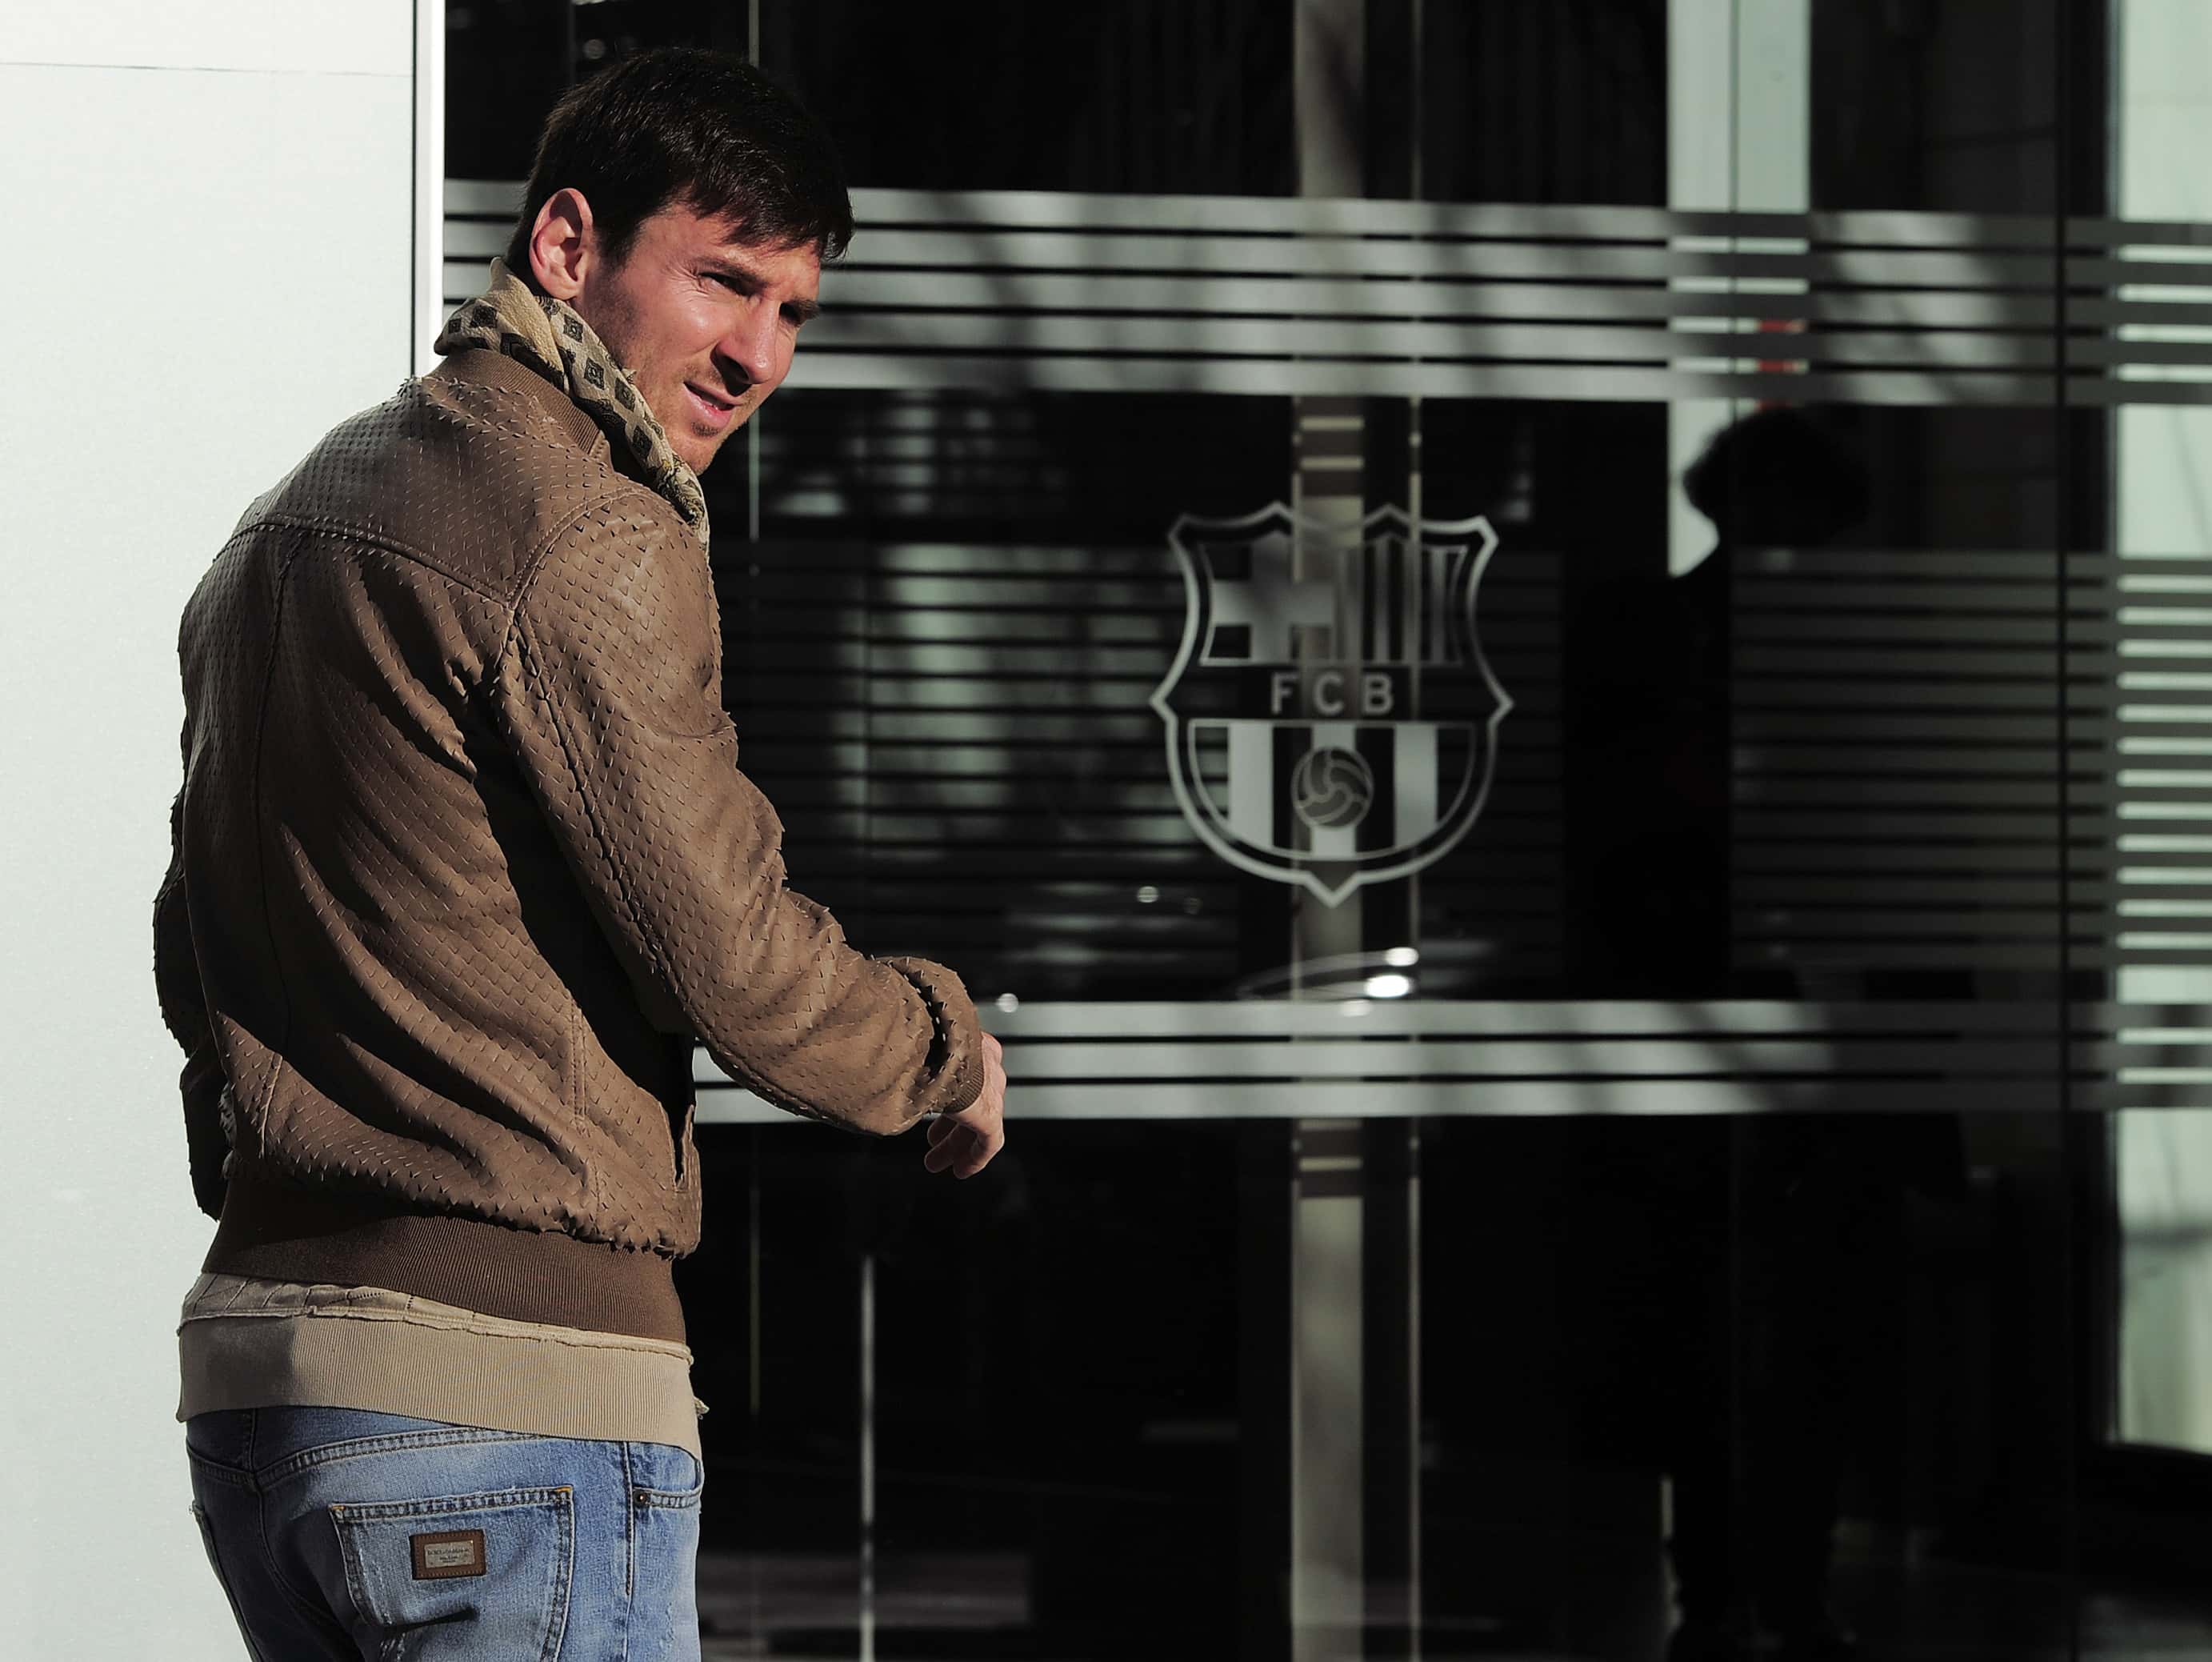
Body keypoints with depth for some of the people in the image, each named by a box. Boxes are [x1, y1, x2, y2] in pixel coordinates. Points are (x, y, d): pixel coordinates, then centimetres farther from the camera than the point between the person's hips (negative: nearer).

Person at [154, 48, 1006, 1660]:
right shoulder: (585, 542, -13)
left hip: (253, 1348, 10)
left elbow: (194, 951, 22)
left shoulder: (291, 522, 18)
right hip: (508, 1382, -9)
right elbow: (736, 965, -12)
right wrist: (946, 1049, 6)